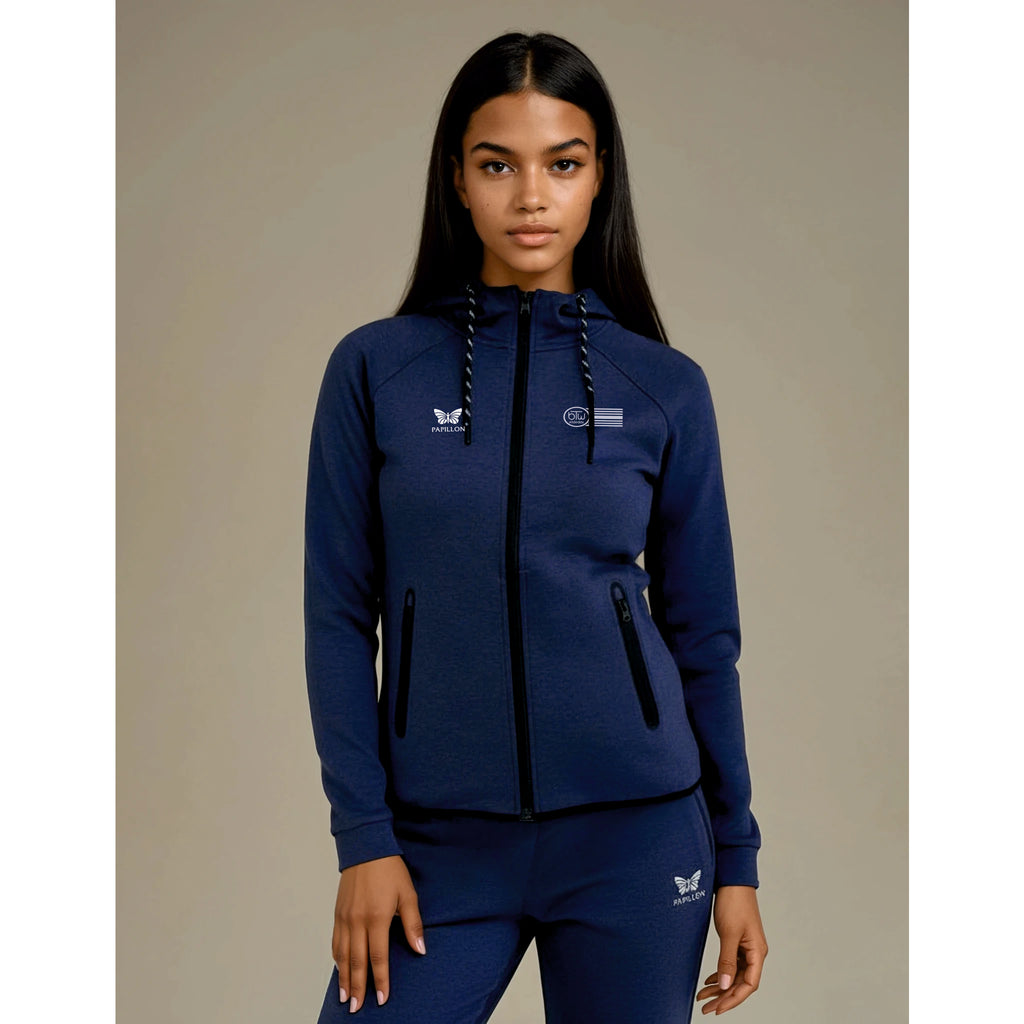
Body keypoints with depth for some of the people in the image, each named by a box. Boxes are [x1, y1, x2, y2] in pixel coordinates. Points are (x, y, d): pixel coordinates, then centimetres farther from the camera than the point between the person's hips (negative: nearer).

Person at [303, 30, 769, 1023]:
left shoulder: (664, 385, 1)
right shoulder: (375, 368, 0)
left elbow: (703, 633, 6)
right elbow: (339, 615, 1)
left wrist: (735, 856, 7)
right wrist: (364, 836, -4)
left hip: (634, 830, 1)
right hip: (440, 838, 0)